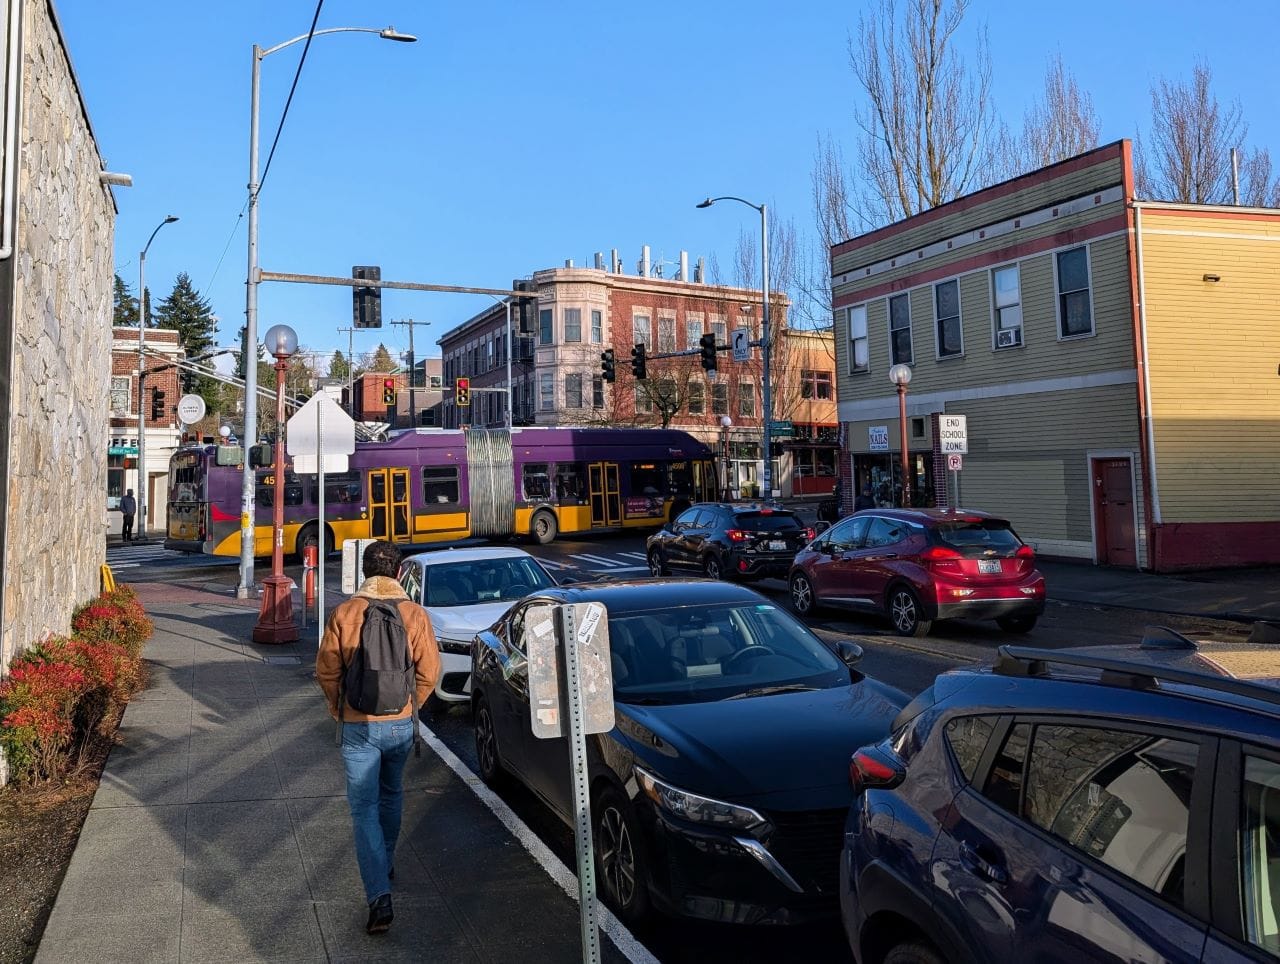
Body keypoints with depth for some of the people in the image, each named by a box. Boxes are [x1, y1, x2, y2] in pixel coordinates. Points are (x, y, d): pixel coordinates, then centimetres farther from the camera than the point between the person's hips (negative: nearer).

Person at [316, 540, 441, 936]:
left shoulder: (344, 613, -9)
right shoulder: (415, 614, -8)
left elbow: (326, 671, -4)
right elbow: (429, 671, -6)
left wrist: (339, 709, 13)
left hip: (358, 725, -2)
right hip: (401, 724, 2)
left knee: (364, 807, 2)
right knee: (391, 795, 24)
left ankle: (379, 896, -6)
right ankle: (385, 863, 42)